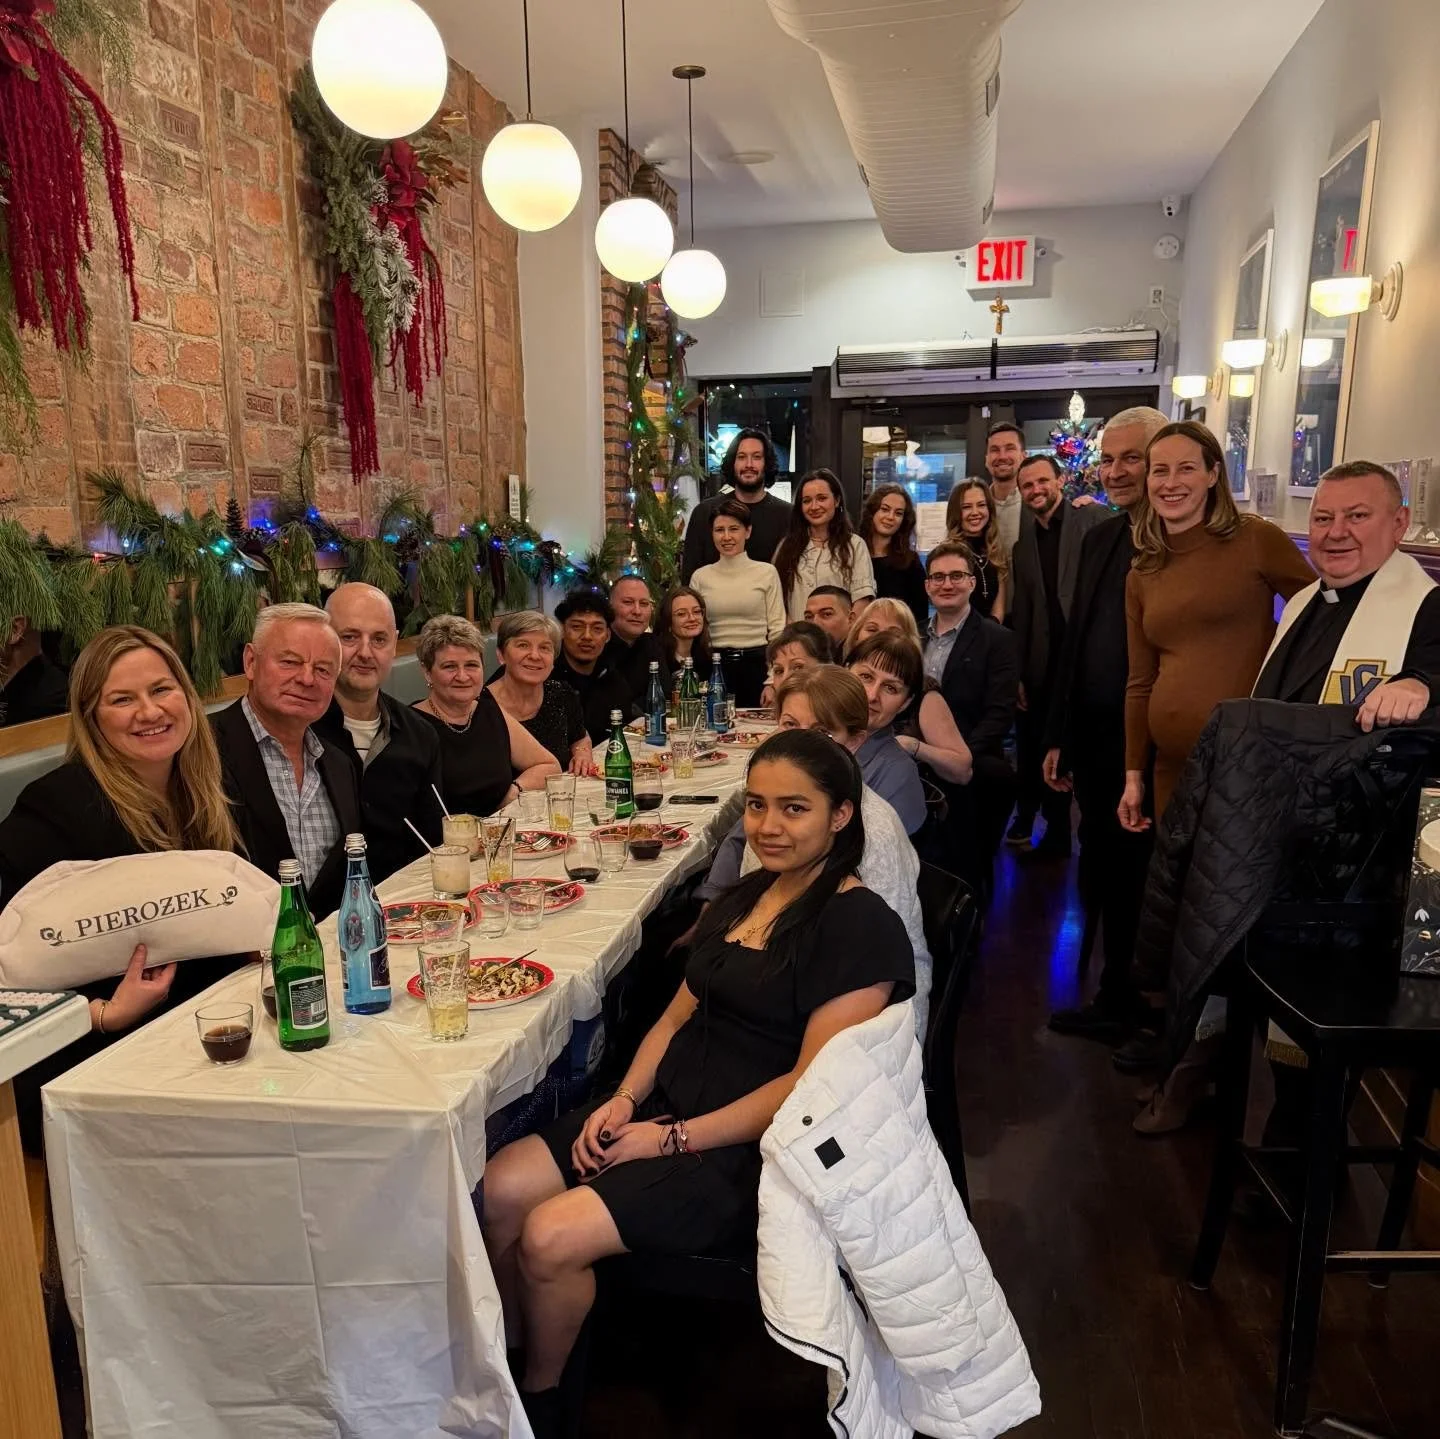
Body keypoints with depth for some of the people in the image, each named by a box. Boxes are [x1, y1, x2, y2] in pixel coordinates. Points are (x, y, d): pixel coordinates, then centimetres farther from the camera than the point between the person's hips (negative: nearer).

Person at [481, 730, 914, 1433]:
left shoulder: (861, 927, -14)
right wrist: (625, 1099, -3)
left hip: (752, 1152, -7)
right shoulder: (744, 898, 11)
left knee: (551, 1237, -19)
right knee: (501, 1188, -8)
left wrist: (673, 1138, -17)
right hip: (668, 1107, 8)